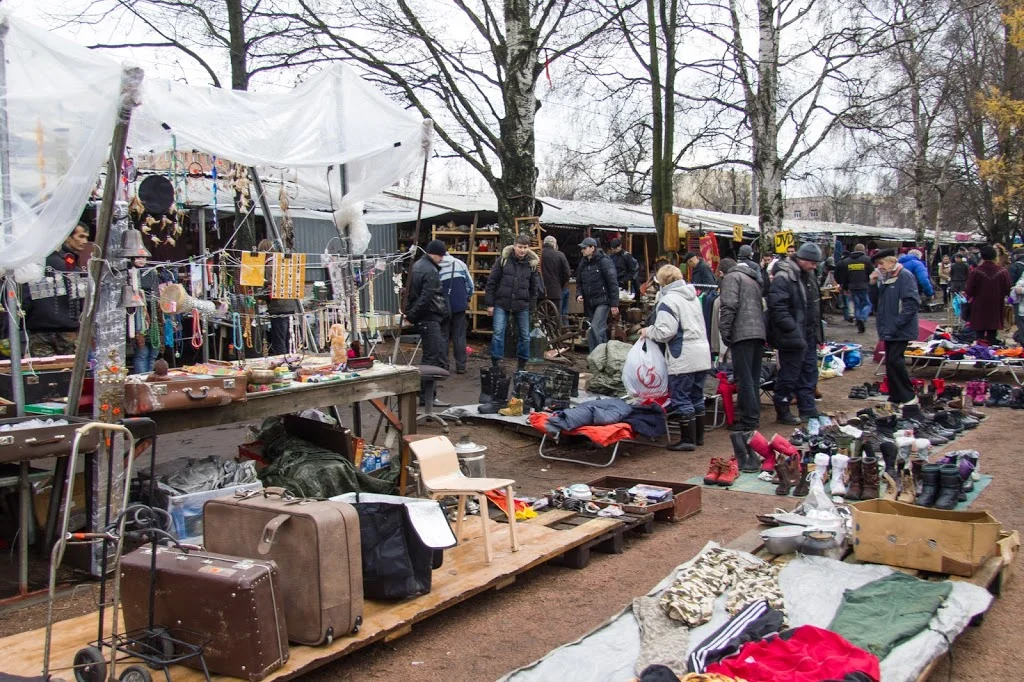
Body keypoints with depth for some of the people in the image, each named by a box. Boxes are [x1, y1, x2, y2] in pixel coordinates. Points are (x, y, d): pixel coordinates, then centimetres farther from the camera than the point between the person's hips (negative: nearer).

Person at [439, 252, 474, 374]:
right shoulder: (460, 263, 4)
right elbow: (470, 284, 5)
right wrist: (468, 298, 19)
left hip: (443, 307, -2)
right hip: (460, 305, 2)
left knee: (443, 336, 8)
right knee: (459, 336, 6)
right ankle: (461, 366, 6)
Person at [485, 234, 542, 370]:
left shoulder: (532, 263, 3)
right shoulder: (503, 260, -3)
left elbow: (535, 286, 13)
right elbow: (491, 282, -1)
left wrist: (530, 302, 5)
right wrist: (490, 303, -4)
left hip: (522, 306, 2)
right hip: (502, 303, -2)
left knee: (525, 336, 7)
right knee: (498, 333, -9)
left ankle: (522, 364, 21)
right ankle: (495, 363, -1)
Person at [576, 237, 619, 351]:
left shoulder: (604, 261, -10)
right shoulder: (583, 263, 11)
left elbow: (613, 283, -11)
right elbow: (579, 282, 21)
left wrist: (614, 304, -14)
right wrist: (579, 294, 0)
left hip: (602, 301, -7)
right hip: (589, 303, 7)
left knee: (596, 327, -17)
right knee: (591, 330, 10)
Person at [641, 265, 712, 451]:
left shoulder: (668, 300, -12)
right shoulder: (693, 296, 16)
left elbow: (665, 332, -20)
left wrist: (648, 331, -1)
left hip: (683, 357, -9)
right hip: (702, 353, 9)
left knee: (681, 399, 0)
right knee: (697, 397, 17)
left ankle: (688, 440, 4)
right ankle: (698, 436, 25)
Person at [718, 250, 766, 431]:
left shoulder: (731, 277, 2)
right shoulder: (753, 278, 28)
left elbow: (729, 305, -13)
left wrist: (724, 330, -12)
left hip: (742, 333, -9)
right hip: (759, 331, 9)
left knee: (744, 378, -6)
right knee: (753, 377, 13)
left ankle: (749, 419, -6)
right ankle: (753, 415, 19)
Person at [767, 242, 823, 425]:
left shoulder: (808, 275, 14)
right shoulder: (783, 277, -17)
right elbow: (777, 307, -25)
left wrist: (816, 331, 19)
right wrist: (793, 330, -25)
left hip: (809, 335, 10)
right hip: (793, 337, -10)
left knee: (809, 373, 15)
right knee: (789, 375, -1)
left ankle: (808, 410, 25)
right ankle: (782, 411, 11)